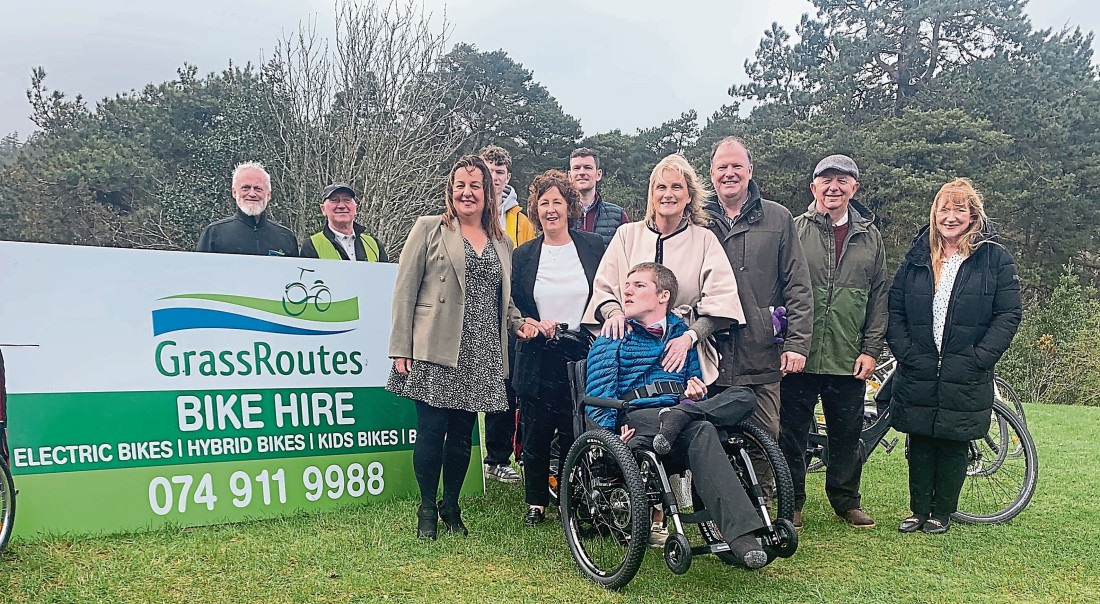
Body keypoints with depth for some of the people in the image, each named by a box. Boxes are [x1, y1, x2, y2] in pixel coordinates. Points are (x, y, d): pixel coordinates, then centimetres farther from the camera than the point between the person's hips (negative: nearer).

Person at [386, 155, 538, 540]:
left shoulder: (502, 243, 15)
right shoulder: (429, 229, 2)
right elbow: (405, 290, -2)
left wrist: (518, 321, 3)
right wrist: (401, 349, -8)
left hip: (481, 356, 4)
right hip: (436, 350, -3)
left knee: (462, 434, 10)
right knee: (431, 431, 0)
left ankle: (451, 506, 26)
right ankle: (427, 508, 18)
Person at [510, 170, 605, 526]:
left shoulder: (594, 248, 4)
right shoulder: (523, 255, 7)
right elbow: (513, 309, 7)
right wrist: (534, 325, -11)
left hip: (583, 359, -1)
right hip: (538, 361, 1)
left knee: (575, 436, 2)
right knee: (536, 437, 7)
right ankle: (536, 503, 25)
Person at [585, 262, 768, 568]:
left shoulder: (683, 334, 24)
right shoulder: (612, 340, 12)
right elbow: (598, 400, 1)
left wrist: (695, 395, 1)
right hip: (634, 419, -4)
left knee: (743, 398, -25)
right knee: (700, 432, -37)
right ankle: (740, 534, -46)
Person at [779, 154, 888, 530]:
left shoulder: (869, 237, 9)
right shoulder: (796, 230, 0)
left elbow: (879, 298, 10)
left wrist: (871, 350, 2)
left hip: (849, 360, 3)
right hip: (800, 357, -2)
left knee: (847, 435, 13)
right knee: (792, 433, 5)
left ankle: (846, 501, 29)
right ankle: (791, 504, 19)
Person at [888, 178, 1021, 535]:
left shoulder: (995, 259, 0)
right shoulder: (916, 258, 8)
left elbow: (1009, 315, -3)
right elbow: (894, 310, 5)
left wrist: (979, 359, -12)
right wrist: (906, 353, -7)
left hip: (966, 380, -2)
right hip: (917, 376, 2)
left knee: (954, 447, 7)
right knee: (920, 444, 9)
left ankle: (942, 512, 22)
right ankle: (919, 510, 22)